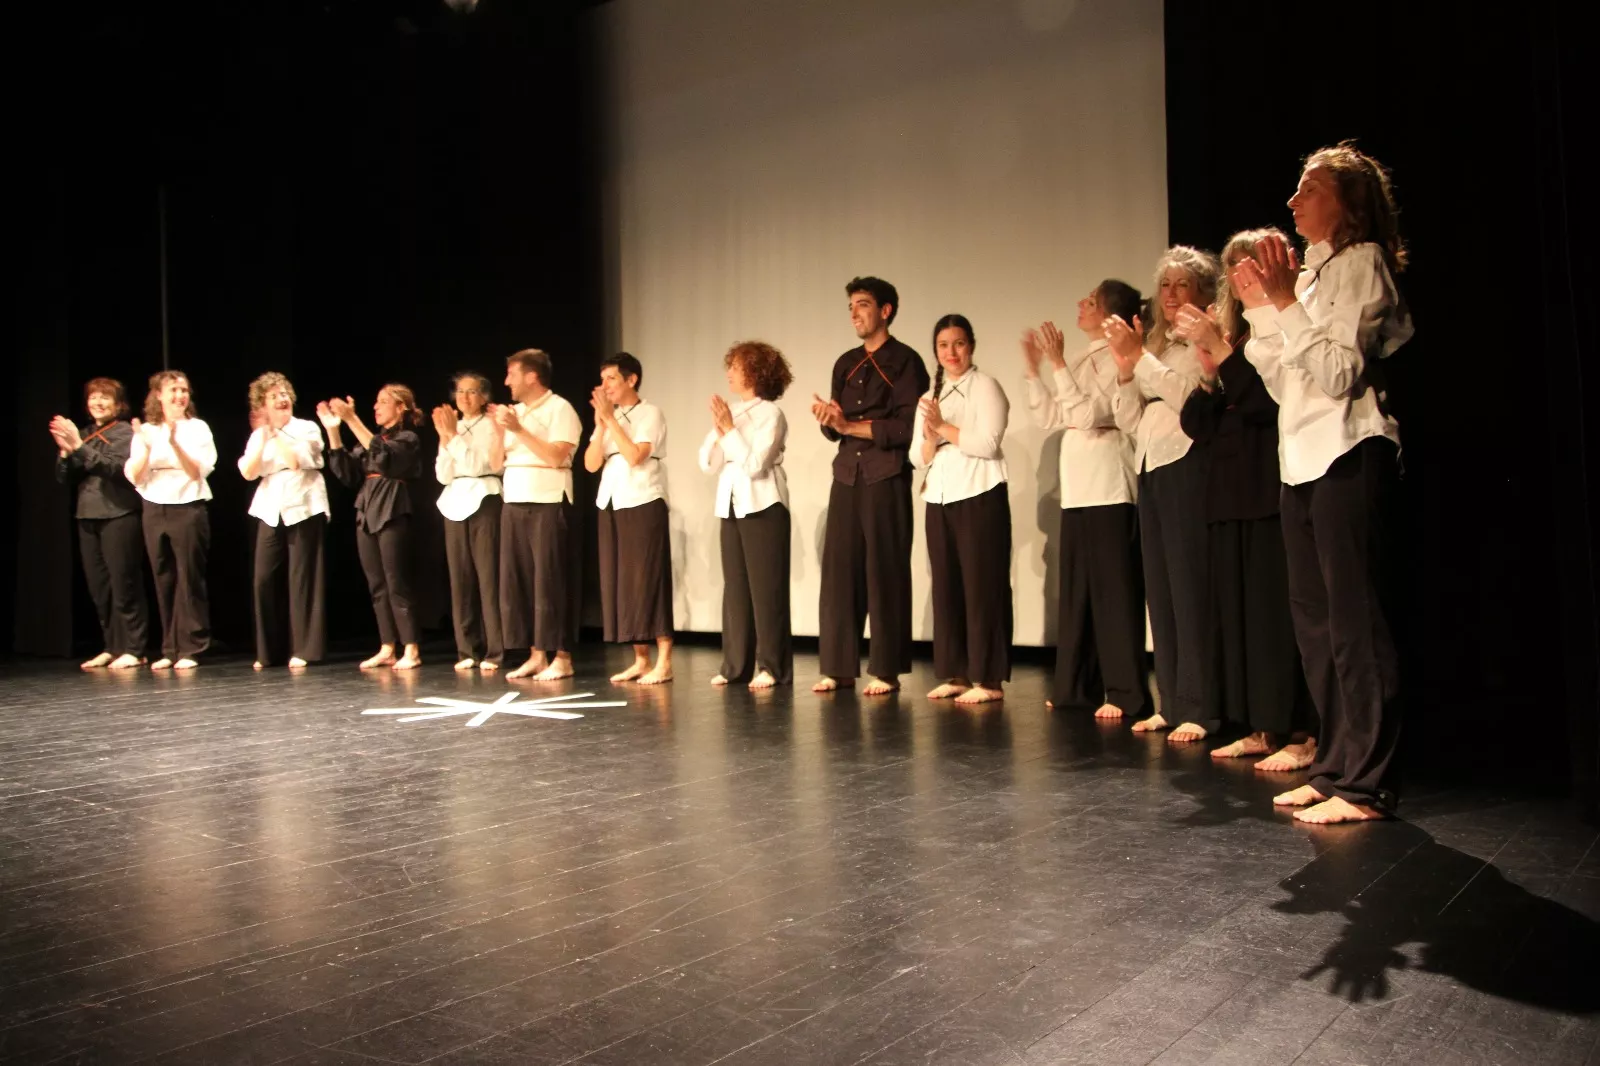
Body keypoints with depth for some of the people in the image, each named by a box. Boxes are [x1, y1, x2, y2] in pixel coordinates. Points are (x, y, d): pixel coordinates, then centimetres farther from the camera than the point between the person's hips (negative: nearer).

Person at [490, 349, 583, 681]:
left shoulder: (559, 409, -4)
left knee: (550, 582, -5)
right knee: (517, 581, 6)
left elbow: (557, 457, -16)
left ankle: (562, 657, 1)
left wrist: (519, 430, -16)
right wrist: (499, 430, -1)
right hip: (515, 505, 8)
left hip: (549, 505, -7)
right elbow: (496, 462, 13)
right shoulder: (514, 412, 16)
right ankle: (536, 655, 13)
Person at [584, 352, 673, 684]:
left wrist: (611, 419, -14)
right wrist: (600, 423, -6)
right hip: (611, 504, 7)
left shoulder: (650, 413, -4)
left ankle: (664, 662, -2)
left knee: (647, 580, -6)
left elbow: (635, 456, -18)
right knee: (620, 582, 6)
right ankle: (640, 661, 13)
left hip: (643, 504, -7)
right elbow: (591, 464, 3)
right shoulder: (608, 416, 13)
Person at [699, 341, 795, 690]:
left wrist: (729, 429, -12)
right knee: (735, 587, 8)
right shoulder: (731, 412, 11)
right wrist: (718, 429, -6)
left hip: (763, 507, -7)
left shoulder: (771, 413, -7)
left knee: (766, 588, -3)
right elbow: (708, 462, 8)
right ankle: (736, 665, 14)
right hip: (731, 507, 7)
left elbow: (755, 464, -16)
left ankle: (772, 666, 2)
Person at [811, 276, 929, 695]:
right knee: (838, 571, 3)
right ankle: (838, 666, 9)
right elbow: (834, 428, 15)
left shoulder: (905, 361, -3)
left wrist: (851, 425, -10)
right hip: (846, 477, 6)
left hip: (886, 479, -6)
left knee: (885, 574, -2)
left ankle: (886, 670, 5)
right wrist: (830, 420, -8)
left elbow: (908, 426, -12)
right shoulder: (845, 364, 17)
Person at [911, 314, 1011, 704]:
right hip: (938, 499, 6)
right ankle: (955, 674, 14)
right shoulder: (929, 397, 18)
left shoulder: (986, 387, -1)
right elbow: (918, 459, 12)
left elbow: (989, 444, -14)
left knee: (982, 586, -5)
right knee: (946, 587, 7)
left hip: (980, 497, -6)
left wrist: (944, 427, -11)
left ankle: (989, 679, -1)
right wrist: (930, 437, -8)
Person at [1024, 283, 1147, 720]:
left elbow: (1090, 414, -19)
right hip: (1078, 490, 9)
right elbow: (1049, 417, 15)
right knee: (1075, 591, 11)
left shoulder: (1119, 359, -9)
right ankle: (1078, 688, 20)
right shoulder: (1081, 361, 16)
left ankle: (1126, 695, 1)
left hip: (1111, 490, -9)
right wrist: (1033, 368, 8)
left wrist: (1058, 364, -17)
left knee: (1114, 592, -5)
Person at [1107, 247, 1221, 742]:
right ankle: (1171, 703, 13)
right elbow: (1129, 420, 16)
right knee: (1159, 589, 7)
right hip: (1150, 470, 8)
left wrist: (1140, 357, -15)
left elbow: (1188, 394, -17)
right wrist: (1125, 369, 1)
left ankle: (1198, 710, -5)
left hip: (1187, 467, -8)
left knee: (1189, 588, -9)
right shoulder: (1155, 343, 22)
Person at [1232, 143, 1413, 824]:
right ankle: (1334, 767, 19)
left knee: (1354, 620, -7)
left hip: (1348, 456, -9)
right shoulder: (1313, 272, 20)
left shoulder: (1361, 263, -5)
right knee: (1314, 621, 11)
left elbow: (1339, 373, -17)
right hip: (1302, 460, 9)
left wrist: (1286, 301, -16)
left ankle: (1365, 783, -2)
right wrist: (1259, 307, 11)